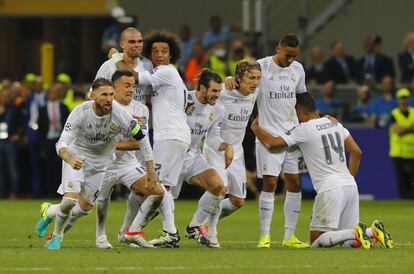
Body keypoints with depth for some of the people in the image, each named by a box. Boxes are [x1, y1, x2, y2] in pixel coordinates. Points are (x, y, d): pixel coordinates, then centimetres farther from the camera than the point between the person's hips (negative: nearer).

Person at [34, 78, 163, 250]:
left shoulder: (119, 114, -25)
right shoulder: (81, 113, -27)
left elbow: (142, 139, -11)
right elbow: (61, 144, -30)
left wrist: (151, 171, -10)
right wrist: (70, 159, -53)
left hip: (100, 162, 3)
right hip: (77, 156, -3)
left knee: (85, 208, 3)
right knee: (71, 198, -22)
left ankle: (49, 212, 33)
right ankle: (57, 236, 6)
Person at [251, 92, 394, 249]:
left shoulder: (304, 130, -4)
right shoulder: (334, 123, 17)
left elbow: (271, 142, -7)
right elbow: (356, 152, 19)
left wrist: (255, 127, 12)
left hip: (330, 189, -7)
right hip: (350, 185, 7)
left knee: (317, 242, -4)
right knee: (348, 242, 13)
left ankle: (355, 234, -23)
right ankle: (373, 231, -14)